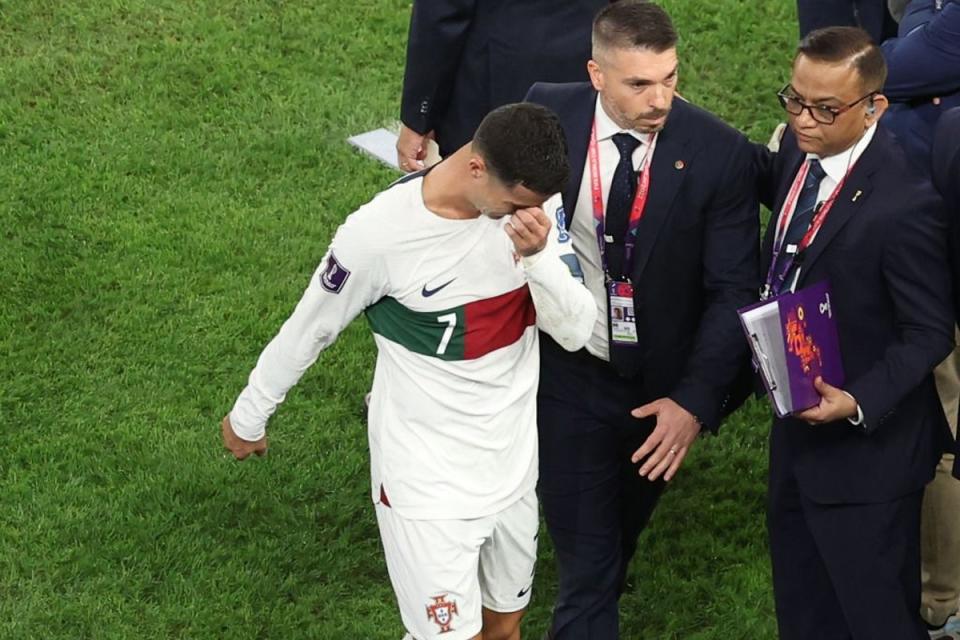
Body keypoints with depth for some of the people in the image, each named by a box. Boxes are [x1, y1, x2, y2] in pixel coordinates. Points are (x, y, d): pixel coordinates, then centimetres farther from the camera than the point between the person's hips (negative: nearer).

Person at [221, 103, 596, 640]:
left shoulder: (530, 205, -9)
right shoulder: (381, 233, -23)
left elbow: (576, 331, -10)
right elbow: (308, 330, -7)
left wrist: (539, 255, -28)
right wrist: (249, 416, 7)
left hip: (513, 467, 5)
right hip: (428, 481, -5)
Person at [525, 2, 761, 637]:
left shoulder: (719, 153, -18)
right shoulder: (547, 114, -14)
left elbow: (734, 291, -14)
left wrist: (695, 400, -22)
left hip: (664, 388, 1)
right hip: (570, 376, -1)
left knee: (621, 530, 25)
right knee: (585, 555, 0)